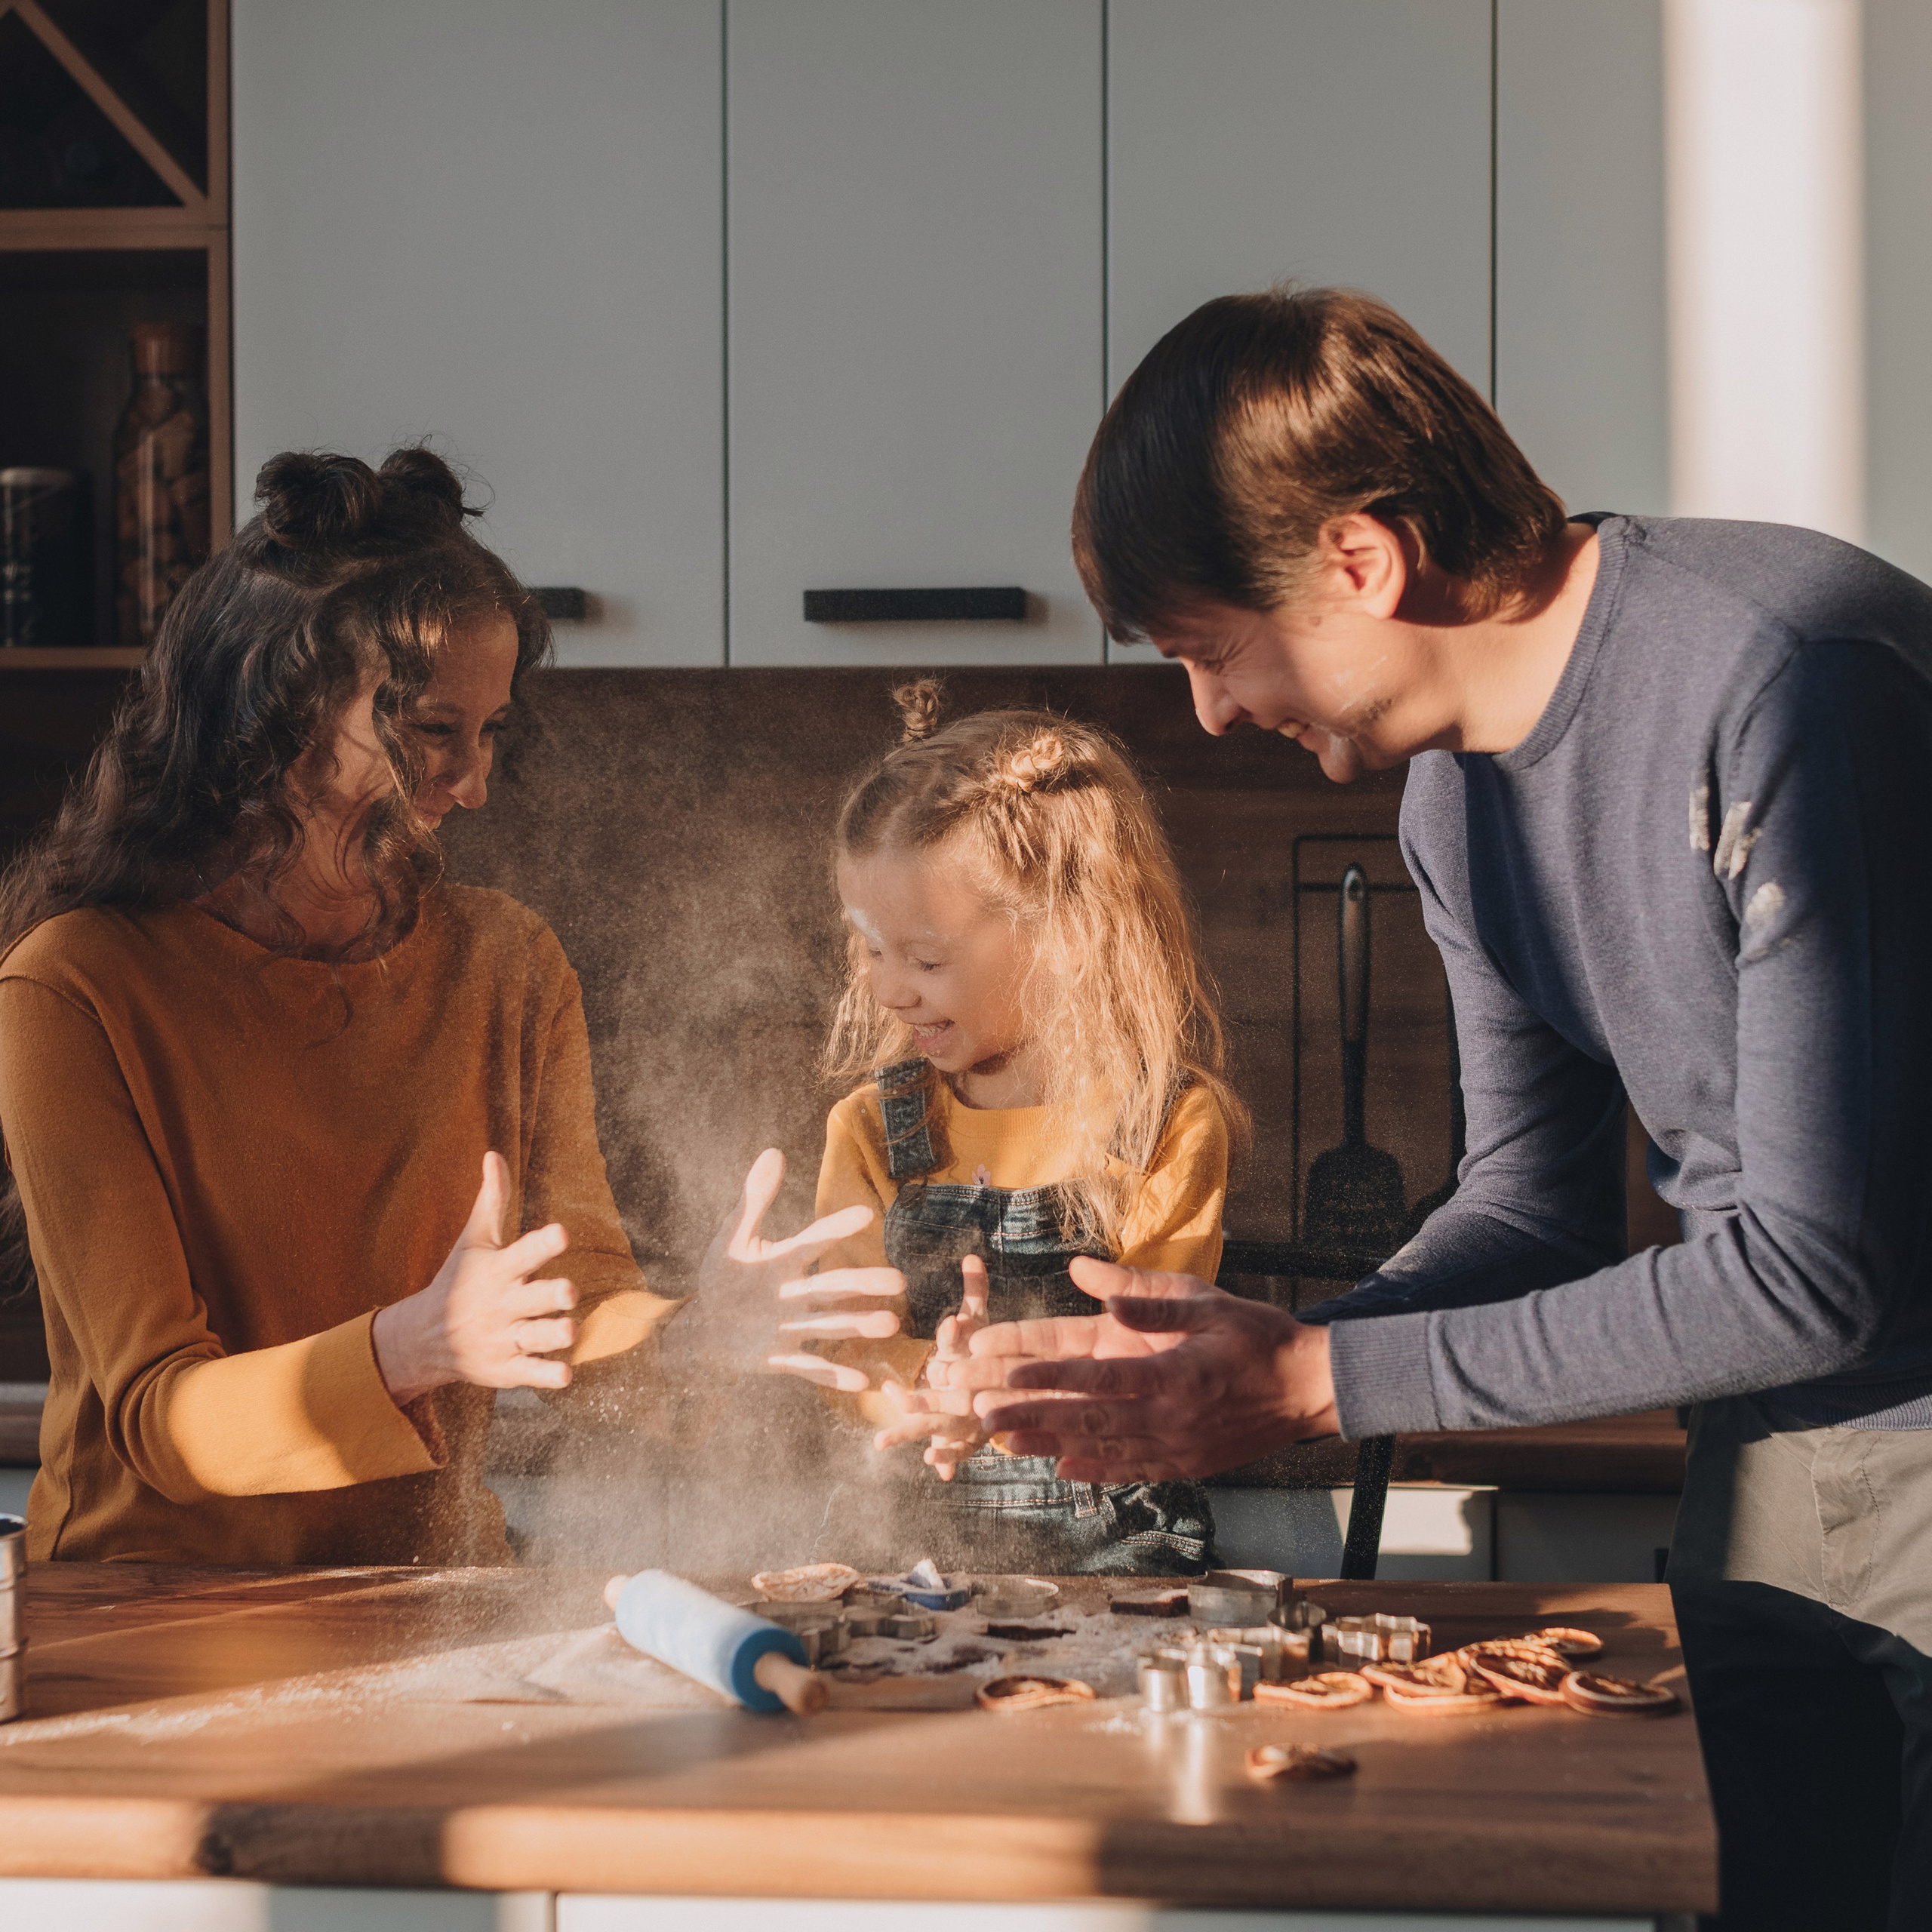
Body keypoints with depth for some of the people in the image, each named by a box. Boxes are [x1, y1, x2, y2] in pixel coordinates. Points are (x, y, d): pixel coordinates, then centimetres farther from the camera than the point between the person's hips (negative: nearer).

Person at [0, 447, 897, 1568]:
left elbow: (574, 1309, 4)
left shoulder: (509, 967, 7)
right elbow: (158, 1418, -14)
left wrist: (687, 1330, -18)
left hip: (434, 1613, 4)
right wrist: (412, 1348, -30)